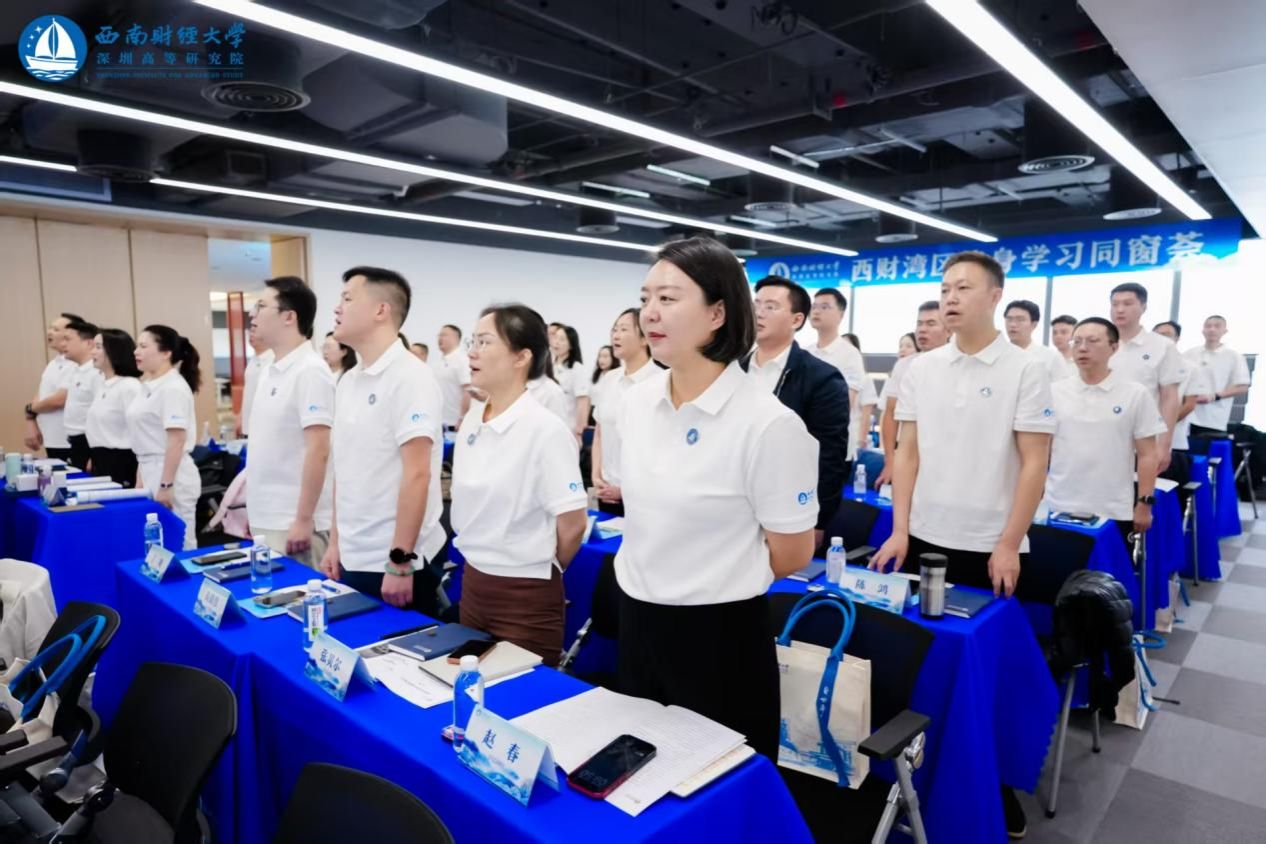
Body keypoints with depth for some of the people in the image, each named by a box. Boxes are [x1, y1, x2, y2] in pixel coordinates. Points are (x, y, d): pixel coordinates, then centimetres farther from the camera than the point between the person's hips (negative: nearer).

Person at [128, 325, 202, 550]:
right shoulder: (148, 387, 13)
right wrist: (140, 479, 19)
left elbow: (177, 441, -20)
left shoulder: (173, 387, -14)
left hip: (171, 476, -9)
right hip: (151, 474, 9)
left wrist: (166, 486, -21)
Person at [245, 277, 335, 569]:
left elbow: (318, 451, -20)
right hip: (266, 520, 9)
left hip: (293, 523, -9)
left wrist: (304, 520, -20)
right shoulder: (270, 371, 11)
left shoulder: (310, 372, -16)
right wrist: (254, 507, 17)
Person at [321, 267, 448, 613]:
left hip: (394, 562, -7)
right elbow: (345, 470, 14)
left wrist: (400, 562, -20)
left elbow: (417, 475, -20)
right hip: (354, 558, 7)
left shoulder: (409, 377, -15)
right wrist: (335, 542, 14)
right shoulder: (348, 381, 9)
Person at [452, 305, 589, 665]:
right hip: (472, 585, 7)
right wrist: (479, 560, 15)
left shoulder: (546, 430, -19)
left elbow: (573, 524, -15)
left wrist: (539, 569, -1)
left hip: (526, 597, -7)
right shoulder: (471, 421, 3)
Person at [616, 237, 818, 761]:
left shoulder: (768, 423, -20)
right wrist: (652, 574, 13)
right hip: (637, 620, 6)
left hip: (719, 633, -6)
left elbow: (792, 554, -11)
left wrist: (719, 578, 2)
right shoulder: (636, 402, -1)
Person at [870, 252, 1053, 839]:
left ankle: (995, 790, 28)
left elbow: (1034, 463, -7)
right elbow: (907, 452, 4)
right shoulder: (920, 369, 3)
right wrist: (900, 530, -1)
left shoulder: (1025, 370, -6)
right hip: (923, 539, 3)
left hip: (989, 547, -3)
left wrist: (1008, 545, -11)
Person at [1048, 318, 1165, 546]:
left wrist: (1145, 503, -3)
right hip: (1060, 508, 1)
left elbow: (1146, 455, 0)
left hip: (1114, 513, -1)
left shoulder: (1135, 394, -2)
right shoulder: (1055, 392, 3)